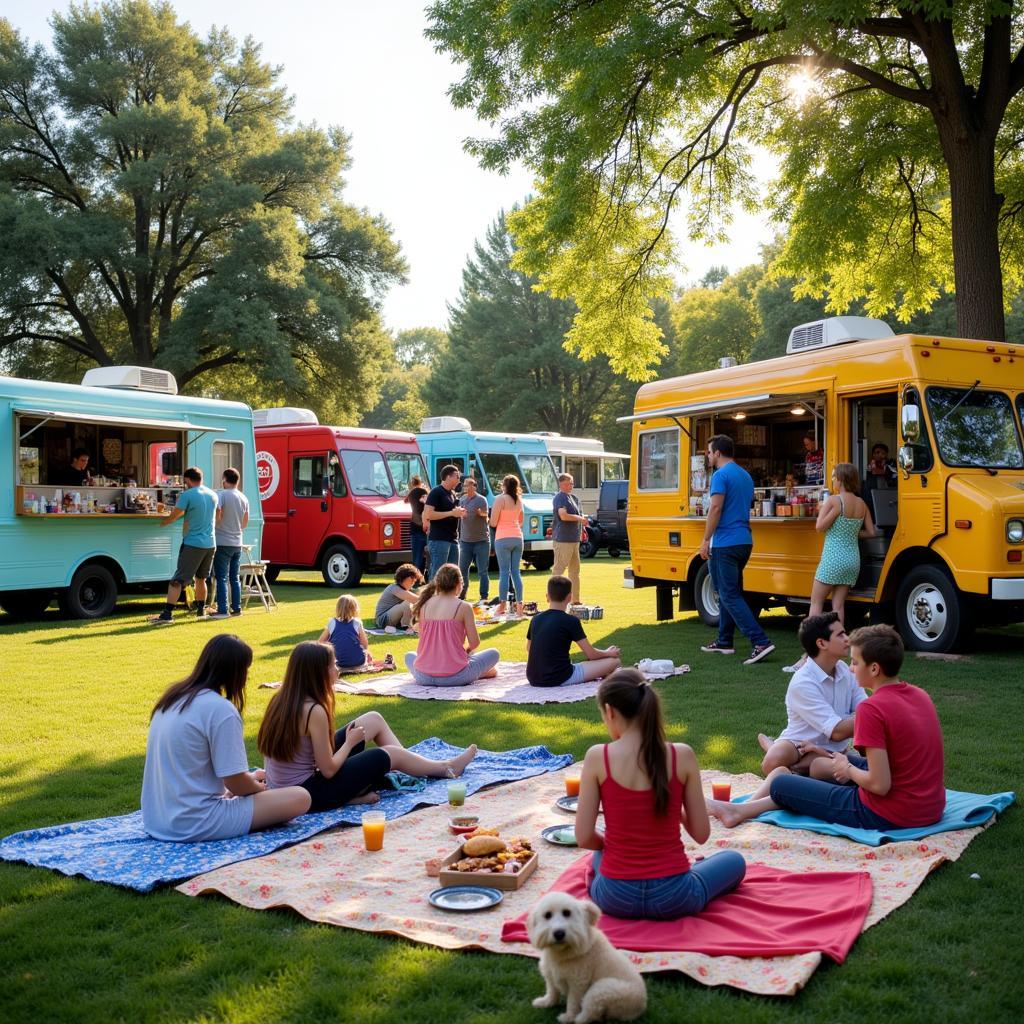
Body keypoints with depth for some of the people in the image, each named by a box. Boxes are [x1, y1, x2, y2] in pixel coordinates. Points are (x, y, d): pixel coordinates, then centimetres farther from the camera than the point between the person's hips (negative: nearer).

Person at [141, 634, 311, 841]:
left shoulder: (172, 697, 6)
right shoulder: (221, 709, -19)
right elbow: (235, 783, -16)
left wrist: (248, 779, 19)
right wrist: (259, 786, 7)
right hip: (194, 824, -8)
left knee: (247, 781, 31)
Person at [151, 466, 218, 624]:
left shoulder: (187, 495, -11)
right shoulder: (213, 495, 9)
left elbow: (173, 516, -6)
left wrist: (162, 522, 14)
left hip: (192, 544, -6)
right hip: (210, 544, 6)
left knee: (177, 580, -7)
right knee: (201, 578, 21)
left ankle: (167, 614, -12)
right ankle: (201, 609, 29)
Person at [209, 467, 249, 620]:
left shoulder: (221, 495, -11)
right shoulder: (244, 498, 8)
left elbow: (217, 516, -22)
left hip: (222, 542, -6)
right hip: (237, 543, 6)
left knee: (222, 578, -4)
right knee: (235, 577, 13)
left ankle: (222, 610, -6)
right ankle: (236, 608, 14)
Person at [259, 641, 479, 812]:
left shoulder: (282, 700, -2)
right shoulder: (314, 711, -27)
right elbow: (329, 770, -20)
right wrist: (350, 741, -5)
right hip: (307, 794, -8)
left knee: (374, 719, 13)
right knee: (390, 754, 8)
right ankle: (445, 768, 32)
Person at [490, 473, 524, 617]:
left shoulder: (500, 499, -8)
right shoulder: (519, 500, 11)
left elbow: (493, 522, -9)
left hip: (503, 538, -5)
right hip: (518, 537, 5)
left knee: (504, 572, -4)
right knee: (516, 571, 9)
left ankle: (502, 605, -4)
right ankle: (519, 605, 7)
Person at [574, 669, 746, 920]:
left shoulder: (597, 757, -13)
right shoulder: (682, 756, -12)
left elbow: (584, 838, -10)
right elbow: (701, 834, -6)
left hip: (615, 899, 1)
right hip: (673, 899, -1)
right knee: (734, 861, 29)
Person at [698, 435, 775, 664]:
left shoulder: (720, 475, -11)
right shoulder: (745, 476, 17)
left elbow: (716, 508, -18)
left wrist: (706, 540, -13)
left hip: (725, 544, -9)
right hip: (744, 541, 9)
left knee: (730, 596, -8)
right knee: (729, 593, 17)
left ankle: (761, 642, -16)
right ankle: (724, 642, 23)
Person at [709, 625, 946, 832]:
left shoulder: (871, 709, -21)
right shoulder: (920, 695, 4)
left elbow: (879, 785, -24)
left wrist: (848, 770, -4)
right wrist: (848, 762, 13)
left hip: (887, 816, -8)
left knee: (781, 784, 4)